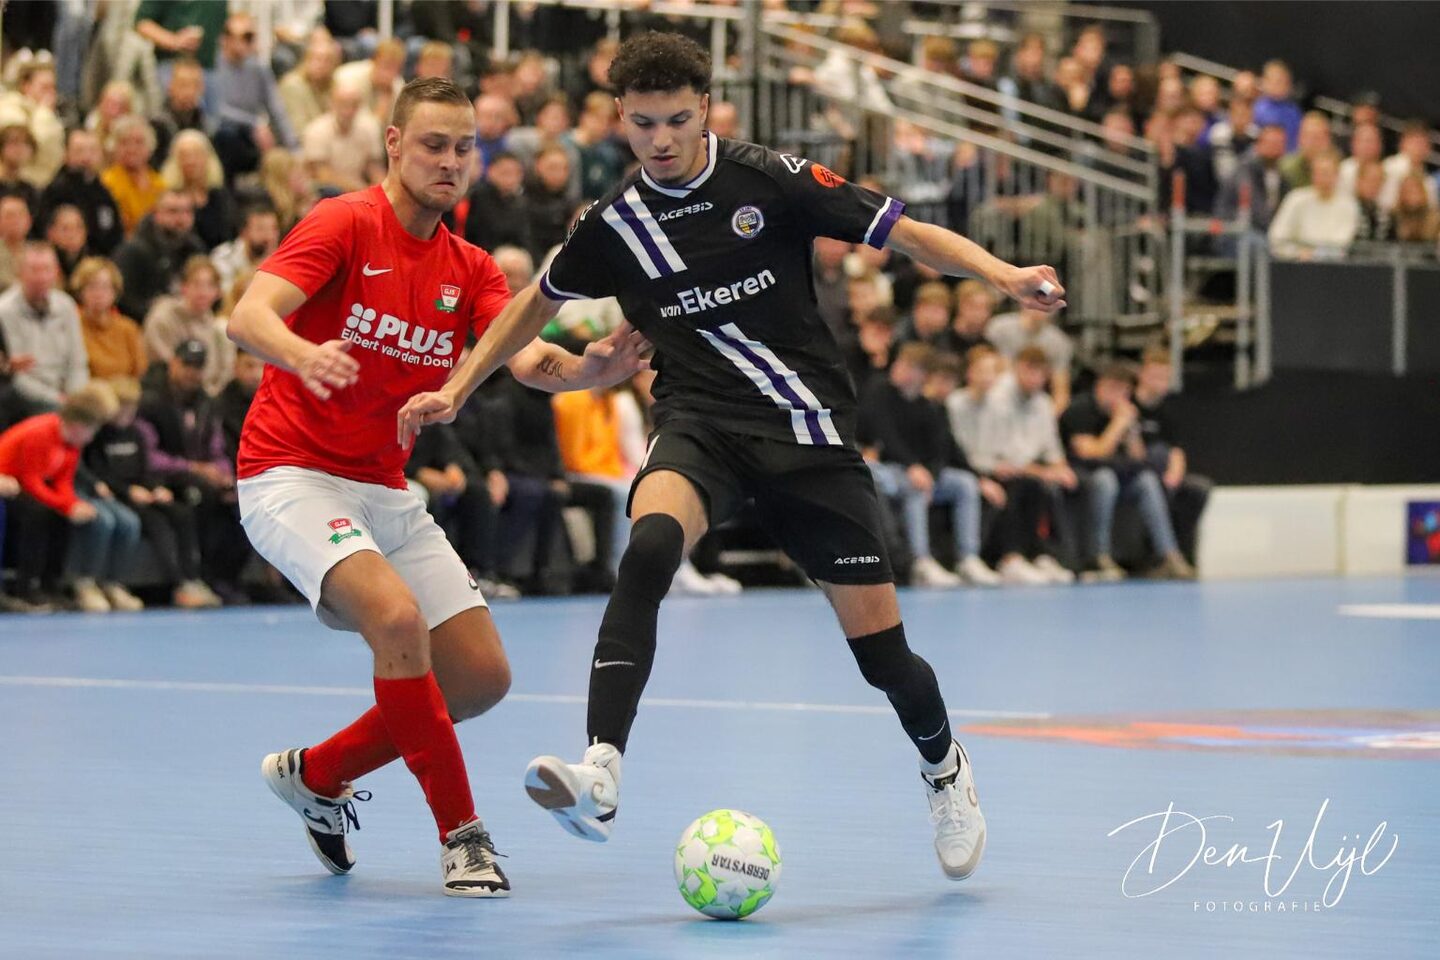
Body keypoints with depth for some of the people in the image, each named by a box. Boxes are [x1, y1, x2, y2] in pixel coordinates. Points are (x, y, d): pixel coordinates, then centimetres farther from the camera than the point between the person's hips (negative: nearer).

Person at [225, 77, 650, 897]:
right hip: (293, 476, -7)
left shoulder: (470, 270, 7)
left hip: (386, 492, 7)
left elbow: (528, 360, -9)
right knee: (397, 617, -31)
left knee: (483, 677, 2)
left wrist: (591, 368, -32)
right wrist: (306, 354, -48)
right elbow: (248, 316, -25)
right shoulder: (346, 224, -11)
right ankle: (462, 832, -19)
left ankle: (317, 774, 24)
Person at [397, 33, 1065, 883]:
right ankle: (600, 776, -42)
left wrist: (1001, 272, -22)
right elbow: (540, 302, 20)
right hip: (701, 424, 1)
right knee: (648, 550, -34)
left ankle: (944, 767, 33)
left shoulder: (768, 179, -7)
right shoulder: (614, 223, 2)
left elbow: (903, 231, -7)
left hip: (808, 429, -1)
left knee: (880, 644, -1)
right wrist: (457, 389, 18)